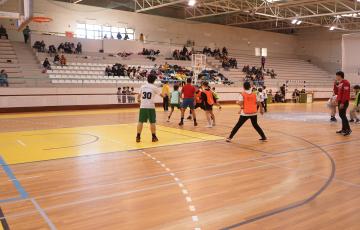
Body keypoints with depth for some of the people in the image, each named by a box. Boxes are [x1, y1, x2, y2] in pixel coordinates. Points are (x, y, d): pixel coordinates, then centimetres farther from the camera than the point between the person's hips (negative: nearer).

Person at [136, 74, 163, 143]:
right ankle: (154, 137, 11)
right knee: (152, 122, 6)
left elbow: (139, 95, 19)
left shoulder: (143, 86, 9)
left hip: (143, 106, 3)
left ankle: (138, 137, 6)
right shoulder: (154, 87, 0)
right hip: (150, 107, -3)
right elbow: (161, 95, 11)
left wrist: (139, 99, 42)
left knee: (140, 121, 7)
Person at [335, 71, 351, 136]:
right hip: (340, 101, 9)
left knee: (343, 115, -10)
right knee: (341, 115, 11)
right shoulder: (340, 83, 14)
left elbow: (346, 94, -21)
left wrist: (342, 103, -23)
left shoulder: (345, 83, -15)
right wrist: (337, 100, 15)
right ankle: (344, 129, 16)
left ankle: (348, 129, -5)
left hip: (344, 102, -9)